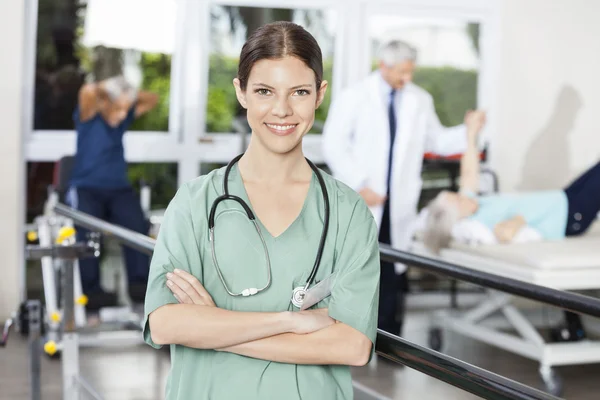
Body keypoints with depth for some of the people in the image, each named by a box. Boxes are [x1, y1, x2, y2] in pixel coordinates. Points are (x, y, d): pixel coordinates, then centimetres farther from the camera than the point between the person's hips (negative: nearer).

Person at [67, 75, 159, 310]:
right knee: (87, 229, -34)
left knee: (137, 224, -29)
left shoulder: (124, 116, 12)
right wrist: (109, 89, -3)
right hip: (86, 188, -3)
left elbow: (153, 100, 19)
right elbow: (88, 91, -21)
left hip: (119, 188, 3)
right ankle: (91, 290, -34)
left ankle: (139, 284, -27)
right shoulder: (88, 115, -2)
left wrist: (128, 96, 5)